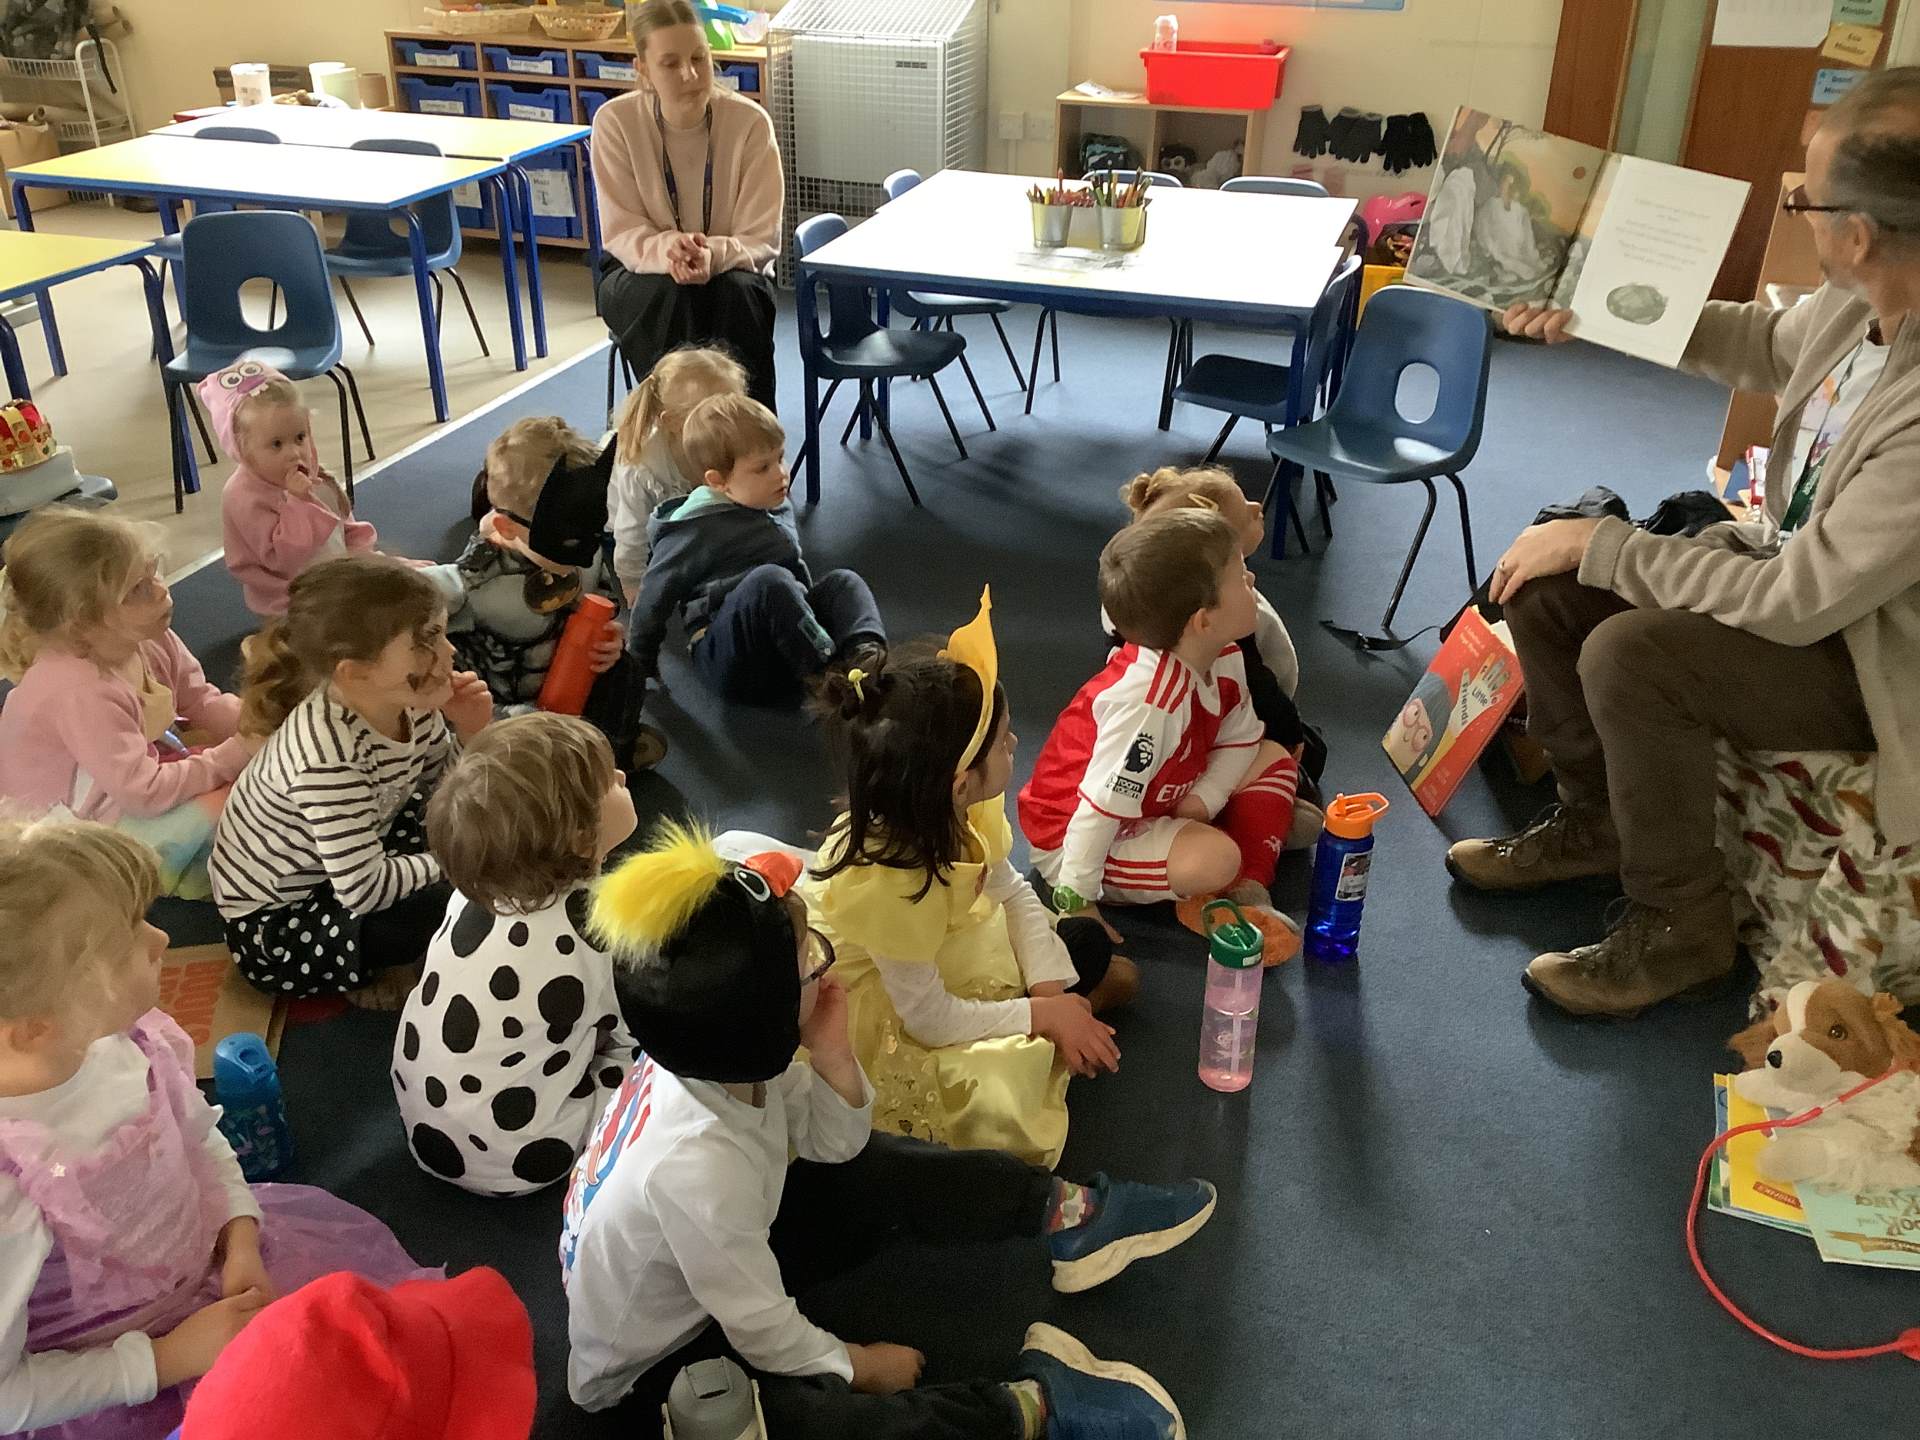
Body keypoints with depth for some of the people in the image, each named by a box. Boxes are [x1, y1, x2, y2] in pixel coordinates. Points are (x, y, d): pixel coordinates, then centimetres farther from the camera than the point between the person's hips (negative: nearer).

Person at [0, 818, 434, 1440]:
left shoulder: (121, 1037, -19)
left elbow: (201, 1139, 3)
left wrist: (240, 1238, -11)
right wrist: (168, 1359, -20)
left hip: (209, 1262, 6)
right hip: (111, 1382, -6)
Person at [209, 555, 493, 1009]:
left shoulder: (406, 703, -14)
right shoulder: (330, 755, -36)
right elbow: (365, 890, -34)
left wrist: (467, 736, -16)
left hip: (345, 868, 8)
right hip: (271, 924, -8)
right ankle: (379, 972, 4)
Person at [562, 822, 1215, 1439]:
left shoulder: (713, 1054, -17)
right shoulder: (695, 1161, -39)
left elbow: (834, 1145, -1)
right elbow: (765, 1334, -25)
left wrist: (832, 1054, -22)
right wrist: (857, 1364, -6)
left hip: (718, 1266, 9)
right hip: (651, 1373, -9)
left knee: (882, 1171, 3)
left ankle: (1066, 1212, 13)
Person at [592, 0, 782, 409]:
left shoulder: (750, 122, -13)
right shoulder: (615, 122, -12)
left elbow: (761, 238, -12)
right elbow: (620, 233, -10)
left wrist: (714, 254, -35)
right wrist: (666, 250, -34)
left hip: (731, 271, 0)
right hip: (639, 274, 0)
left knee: (739, 294, -33)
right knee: (670, 295, -34)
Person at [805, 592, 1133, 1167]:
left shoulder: (959, 810, -18)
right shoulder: (884, 882, -38)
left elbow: (1013, 892, -3)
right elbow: (931, 1020, -28)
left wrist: (1054, 990, -14)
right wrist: (1045, 1014, -21)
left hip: (948, 964, 8)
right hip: (893, 1016, -7)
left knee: (1089, 944, 8)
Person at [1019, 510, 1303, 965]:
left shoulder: (1225, 661, -10)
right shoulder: (1149, 705, -38)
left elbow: (1242, 736, 4)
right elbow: (1099, 808, -35)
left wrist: (1204, 799, -14)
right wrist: (1077, 901, -28)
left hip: (1163, 804, 9)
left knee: (1273, 759, 4)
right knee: (1214, 859, -32)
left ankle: (1246, 891, -2)